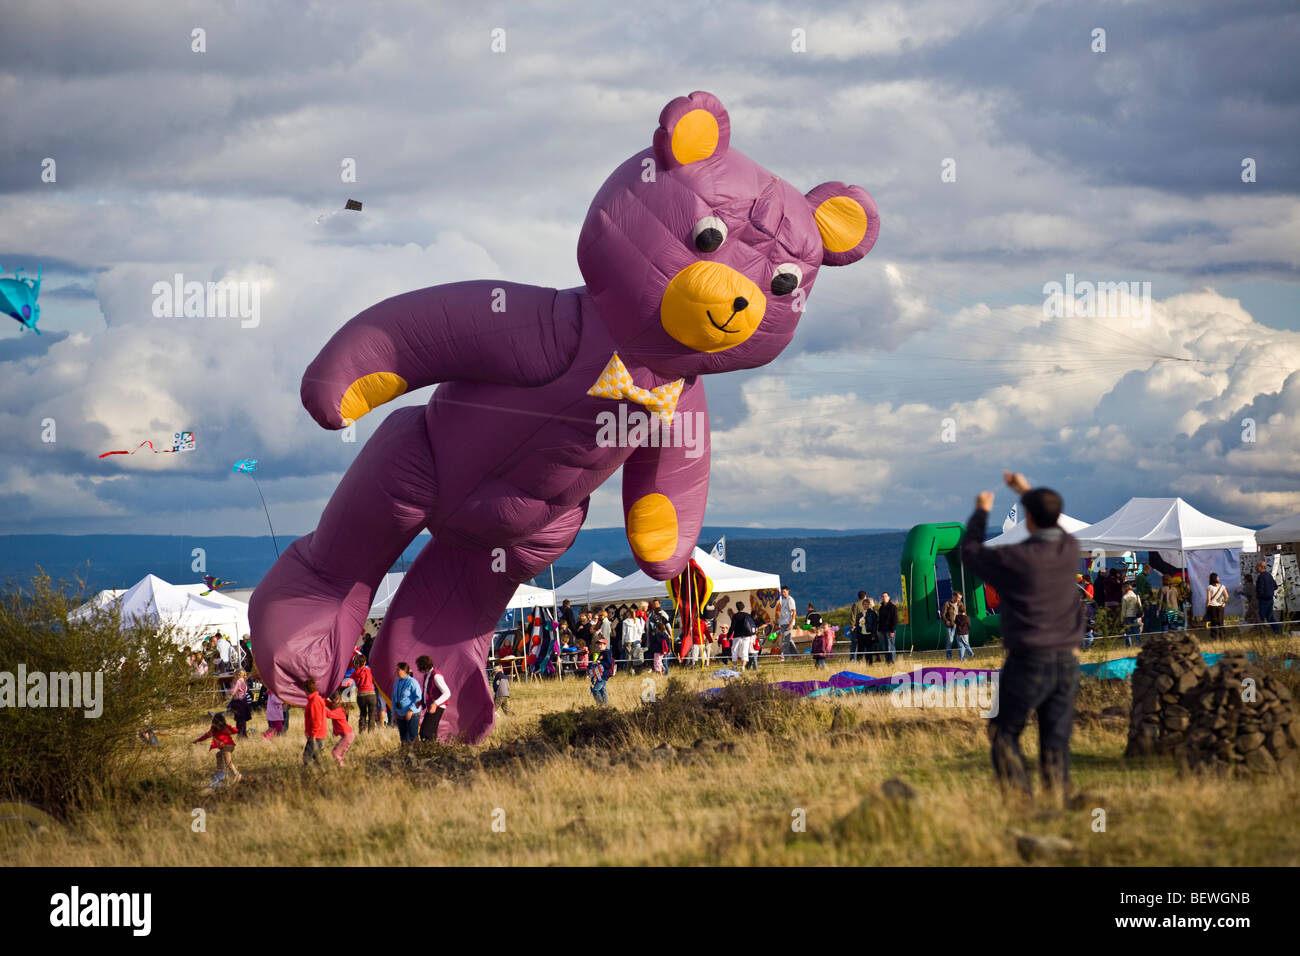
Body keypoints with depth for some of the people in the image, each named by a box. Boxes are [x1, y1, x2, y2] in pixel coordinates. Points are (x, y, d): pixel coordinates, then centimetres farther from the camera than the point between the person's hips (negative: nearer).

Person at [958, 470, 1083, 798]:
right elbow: (1055, 529, 26)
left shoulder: (1017, 558, -17)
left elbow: (970, 553, 2)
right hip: (1065, 661, 5)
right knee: (1056, 741, 8)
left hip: (1028, 661, -5)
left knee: (1004, 734, 9)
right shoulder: (1069, 549, -1)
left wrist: (981, 513, 17)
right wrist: (1028, 492, 34)